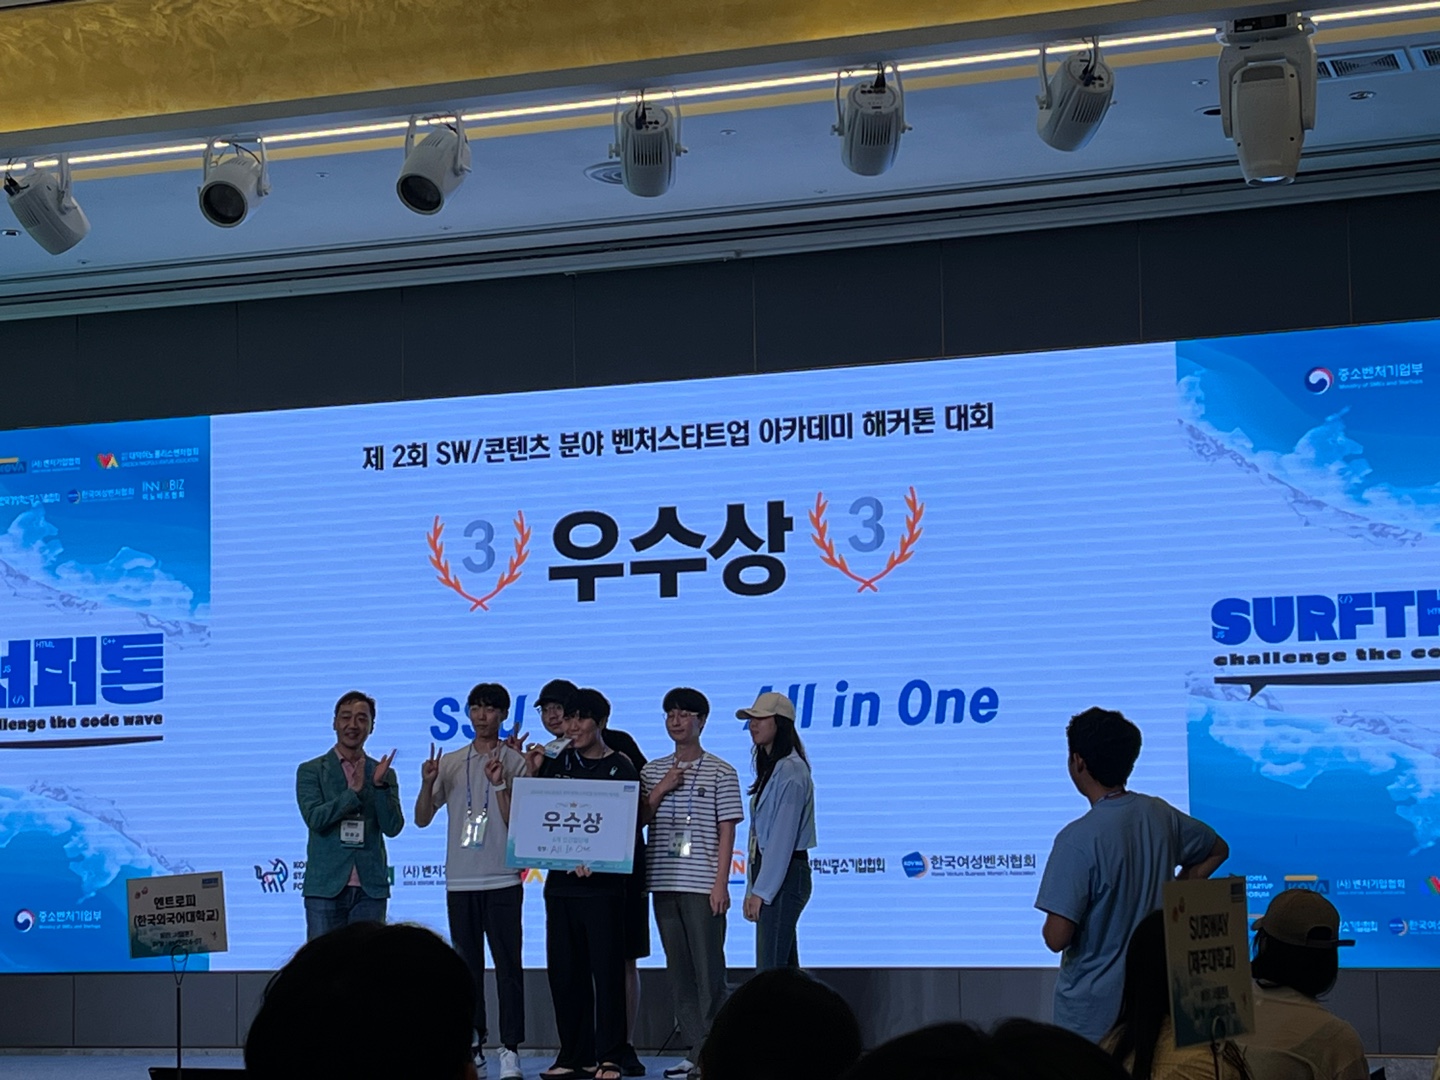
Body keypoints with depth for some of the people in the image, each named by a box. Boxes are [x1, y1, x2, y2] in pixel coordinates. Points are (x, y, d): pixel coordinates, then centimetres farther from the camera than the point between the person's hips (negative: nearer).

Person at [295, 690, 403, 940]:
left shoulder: (383, 774, 12)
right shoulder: (311, 770, 6)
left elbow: (393, 827, 2)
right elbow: (315, 818, -8)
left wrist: (379, 785, -11)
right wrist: (354, 791, -15)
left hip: (370, 888, 2)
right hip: (326, 887, -2)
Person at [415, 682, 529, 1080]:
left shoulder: (515, 763, 1)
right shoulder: (450, 763, 11)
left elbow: (516, 824, -5)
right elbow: (422, 819, 8)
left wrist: (500, 784, -17)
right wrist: (427, 784, -9)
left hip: (502, 881, -3)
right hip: (459, 881, 3)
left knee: (508, 966, -4)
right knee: (468, 968, 7)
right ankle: (473, 1047, 12)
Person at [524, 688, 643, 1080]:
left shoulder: (621, 767, -2)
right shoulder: (557, 763, 10)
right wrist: (533, 774, 0)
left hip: (603, 882, -4)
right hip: (560, 881, 5)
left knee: (606, 969, -4)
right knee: (564, 969, 6)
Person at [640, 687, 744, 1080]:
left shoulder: (720, 772, 0)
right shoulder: (653, 771, 13)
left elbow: (726, 832, -3)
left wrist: (721, 884, -10)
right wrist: (659, 791, -7)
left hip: (702, 885, -5)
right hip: (664, 883, 5)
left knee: (708, 970, -4)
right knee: (678, 970, 7)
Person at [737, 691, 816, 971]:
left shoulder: (790, 770, -12)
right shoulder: (769, 768, 18)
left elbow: (783, 837, -17)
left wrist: (761, 891, -18)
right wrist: (752, 890, 14)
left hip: (784, 876, -10)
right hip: (773, 876, 10)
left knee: (770, 970, -13)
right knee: (785, 968, 10)